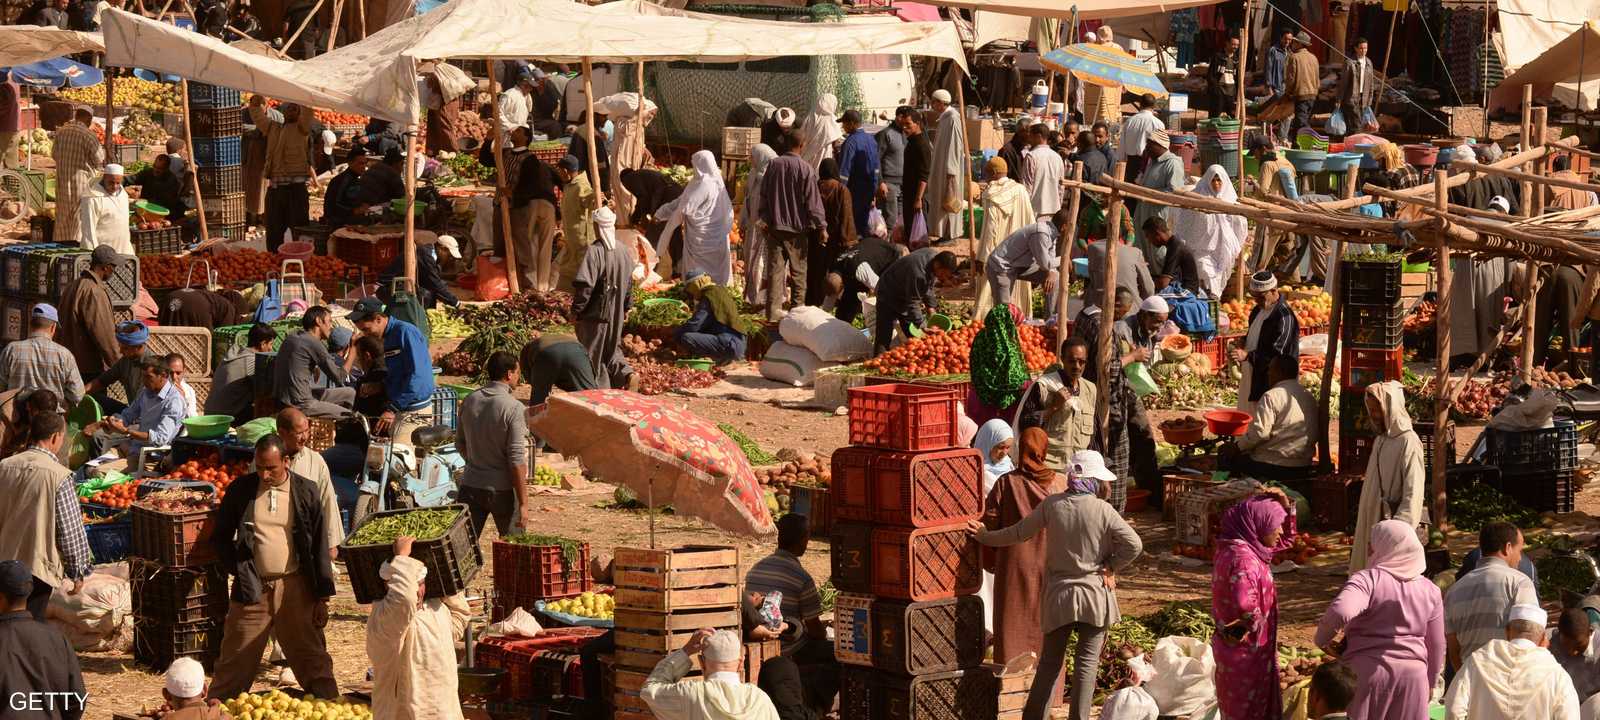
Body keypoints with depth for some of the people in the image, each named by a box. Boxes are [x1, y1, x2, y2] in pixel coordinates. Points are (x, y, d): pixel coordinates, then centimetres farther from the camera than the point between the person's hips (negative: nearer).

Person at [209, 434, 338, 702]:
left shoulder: (306, 492, -2)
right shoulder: (241, 490, -1)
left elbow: (319, 546, 1)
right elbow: (220, 537, 10)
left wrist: (322, 597, -1)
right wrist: (239, 569, -4)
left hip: (295, 587, 0)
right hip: (252, 589, 0)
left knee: (311, 658, 4)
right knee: (236, 660, 4)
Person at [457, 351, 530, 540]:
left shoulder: (470, 401, 2)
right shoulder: (514, 409, -14)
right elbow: (516, 460, -17)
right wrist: (523, 505, -14)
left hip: (470, 486, 5)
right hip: (502, 489, -5)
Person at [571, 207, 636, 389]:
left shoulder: (594, 252, -21)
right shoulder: (624, 251, 1)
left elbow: (584, 285, -22)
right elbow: (629, 283, 12)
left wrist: (576, 310, -12)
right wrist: (626, 307, 24)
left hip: (595, 313, -6)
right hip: (616, 313, 6)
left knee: (594, 354, 5)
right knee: (612, 349, 21)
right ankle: (626, 373, 1)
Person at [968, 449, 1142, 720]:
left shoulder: (1051, 505, -4)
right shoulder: (1102, 510, -10)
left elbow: (1018, 533, 4)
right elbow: (1134, 544, -15)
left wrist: (985, 536, 18)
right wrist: (1112, 567, 0)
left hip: (1058, 595, 2)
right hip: (1095, 595, -2)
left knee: (1050, 661, 14)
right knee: (1087, 662, 2)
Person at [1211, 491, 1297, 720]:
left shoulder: (1248, 548, 4)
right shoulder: (1241, 559, -27)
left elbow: (1284, 539, 20)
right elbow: (1245, 605, -42)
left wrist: (1285, 507, 3)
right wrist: (1252, 625, -21)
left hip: (1249, 650, 9)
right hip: (1245, 652, -9)